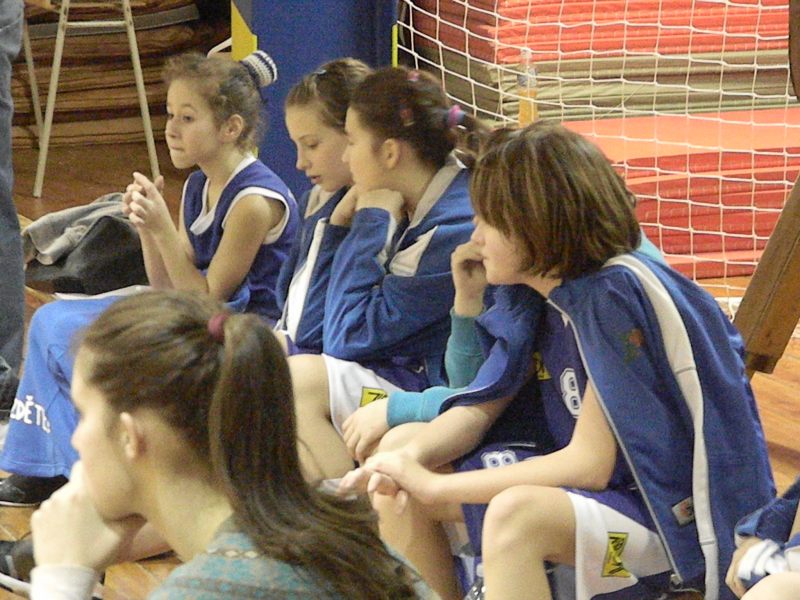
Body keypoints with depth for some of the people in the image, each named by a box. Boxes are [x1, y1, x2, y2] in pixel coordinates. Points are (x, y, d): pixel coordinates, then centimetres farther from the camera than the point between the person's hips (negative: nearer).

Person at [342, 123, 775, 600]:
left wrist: (434, 486, -21)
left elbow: (590, 465, -23)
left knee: (516, 514, -36)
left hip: (677, 518, -9)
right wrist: (410, 458, -15)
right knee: (396, 488, 2)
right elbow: (481, 408, 7)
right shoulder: (531, 293, 2)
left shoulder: (615, 296, -22)